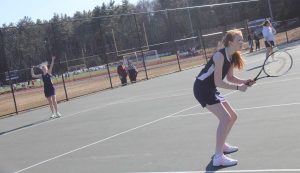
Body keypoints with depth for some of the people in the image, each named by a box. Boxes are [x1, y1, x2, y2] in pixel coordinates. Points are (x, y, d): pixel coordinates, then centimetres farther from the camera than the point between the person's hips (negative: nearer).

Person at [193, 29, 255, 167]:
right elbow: (218, 82, -25)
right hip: (202, 88, -10)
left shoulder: (232, 57, 4)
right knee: (226, 118, -19)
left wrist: (245, 82, -3)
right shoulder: (220, 56, -23)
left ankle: (221, 145, 34)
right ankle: (218, 157, -18)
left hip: (210, 89, 10)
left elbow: (230, 78, 13)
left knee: (232, 116, 16)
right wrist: (238, 87, -20)